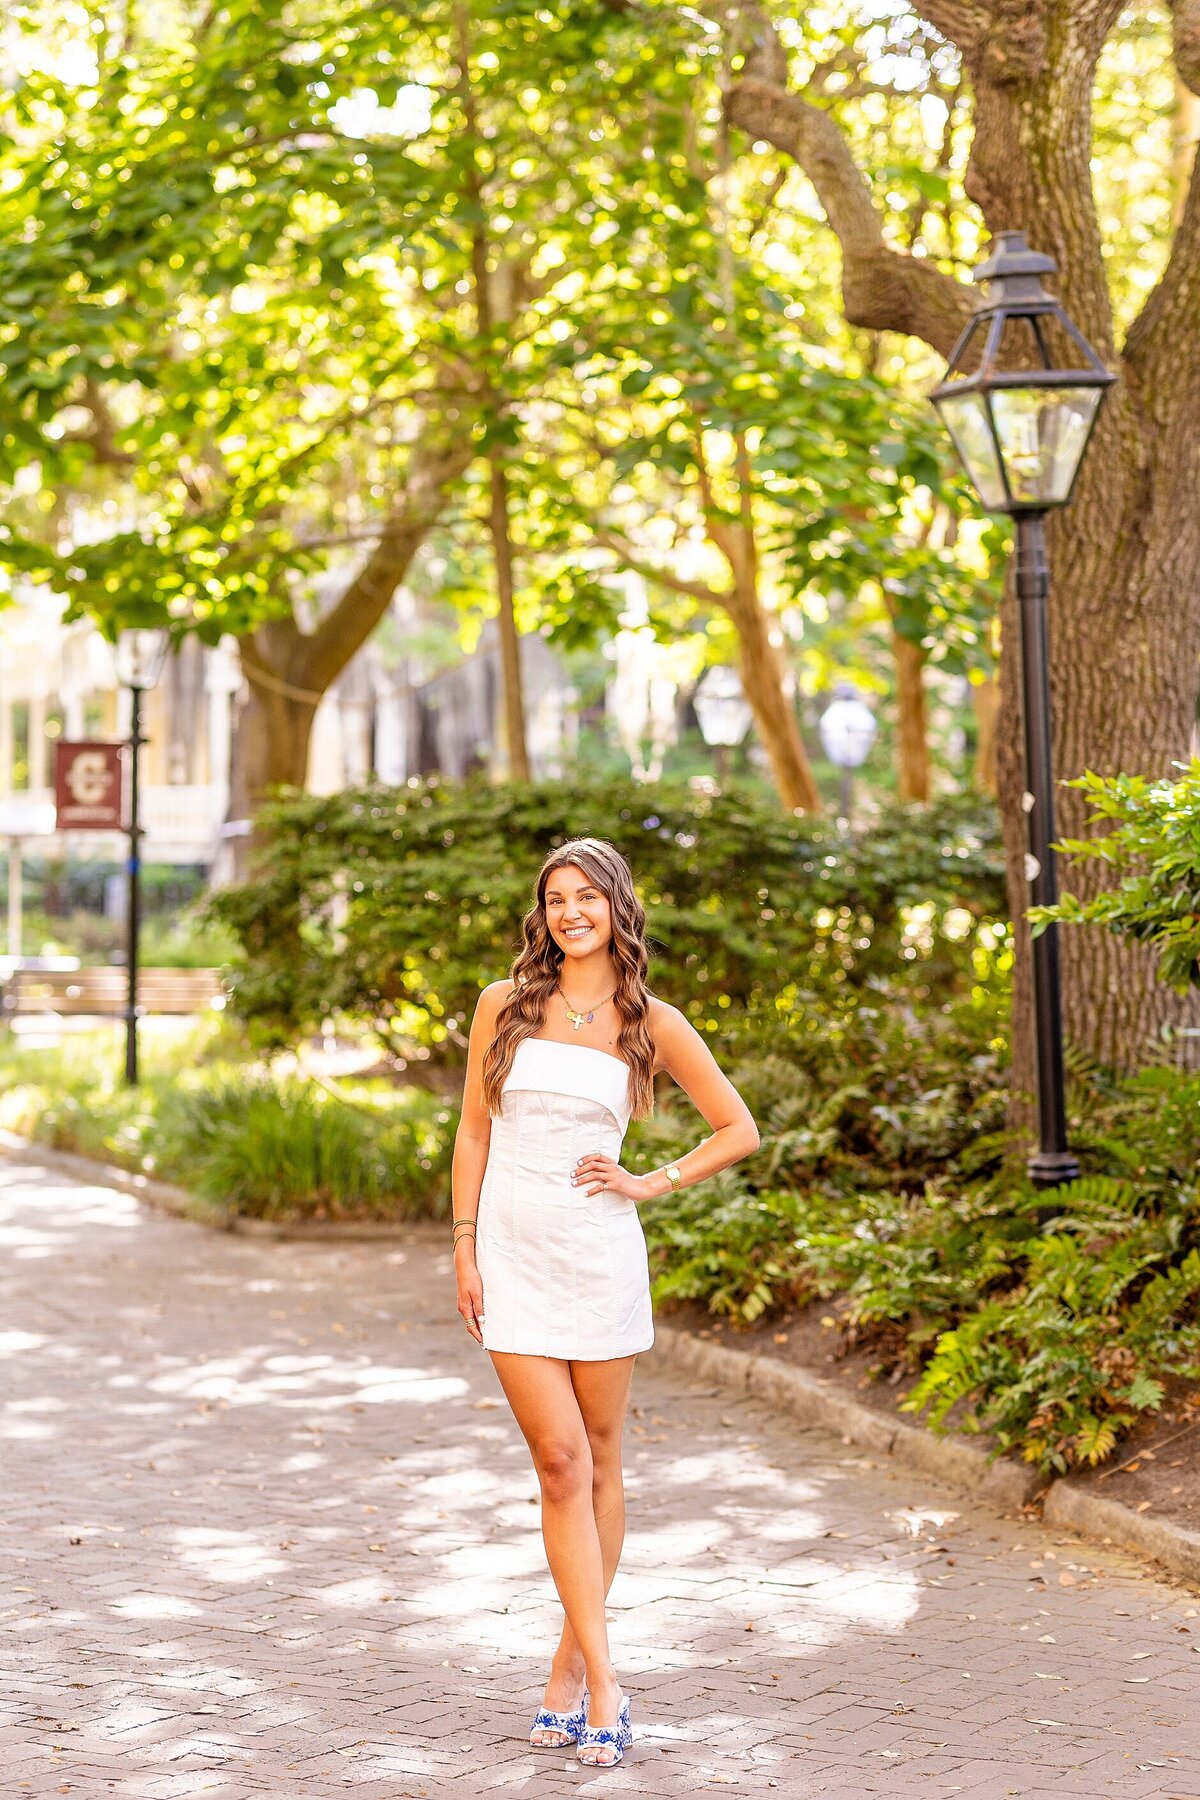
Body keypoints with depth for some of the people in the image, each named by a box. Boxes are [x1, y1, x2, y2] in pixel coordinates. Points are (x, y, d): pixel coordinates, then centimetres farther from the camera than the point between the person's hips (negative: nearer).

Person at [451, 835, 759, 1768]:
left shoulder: (653, 1023, 1)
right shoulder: (505, 1006, 3)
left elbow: (739, 1131, 7)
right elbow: (474, 1132, 7)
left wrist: (650, 1185, -1)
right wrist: (465, 1248, 1)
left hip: (601, 1253, 0)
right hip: (514, 1254, 0)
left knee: (600, 1462, 6)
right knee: (562, 1463, -5)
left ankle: (571, 1667, 18)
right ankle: (603, 1679, -4)